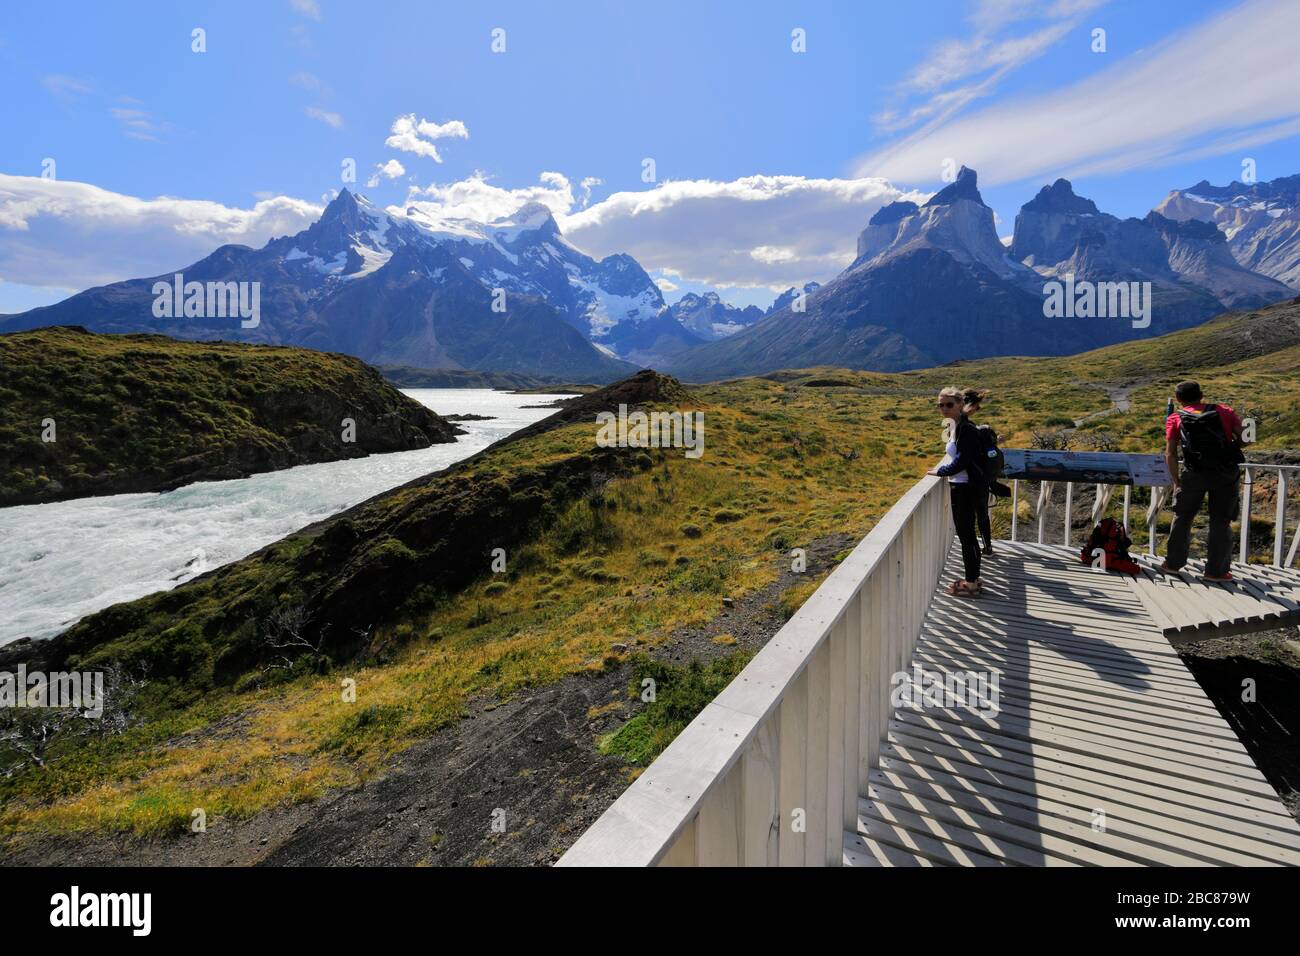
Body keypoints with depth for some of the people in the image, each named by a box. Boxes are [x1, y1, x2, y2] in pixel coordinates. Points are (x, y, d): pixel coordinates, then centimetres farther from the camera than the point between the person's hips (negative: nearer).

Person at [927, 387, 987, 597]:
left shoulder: (966, 429, -18)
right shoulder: (955, 426, 10)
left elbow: (962, 462, -20)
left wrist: (939, 472, -8)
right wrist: (943, 471, 7)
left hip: (965, 488, -9)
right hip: (958, 486, 9)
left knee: (966, 534, 0)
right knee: (966, 534, 17)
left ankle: (971, 584, 12)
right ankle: (973, 579, 29)